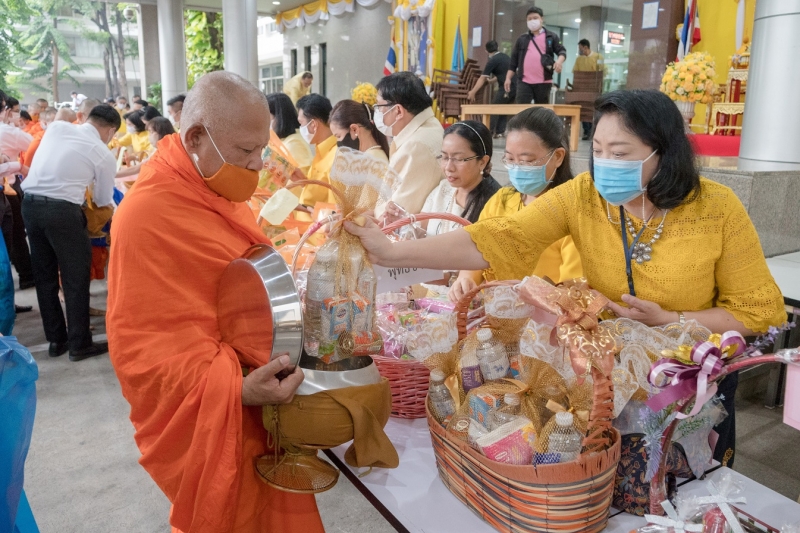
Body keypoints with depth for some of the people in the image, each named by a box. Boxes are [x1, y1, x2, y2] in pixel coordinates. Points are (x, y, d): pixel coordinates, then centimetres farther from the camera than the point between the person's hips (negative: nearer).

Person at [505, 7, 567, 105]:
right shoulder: (522, 39, 15)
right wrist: (508, 78, 6)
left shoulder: (552, 37, 9)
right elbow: (513, 60, 14)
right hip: (524, 81, 1)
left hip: (543, 82, -1)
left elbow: (562, 51, 3)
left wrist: (559, 60, -20)